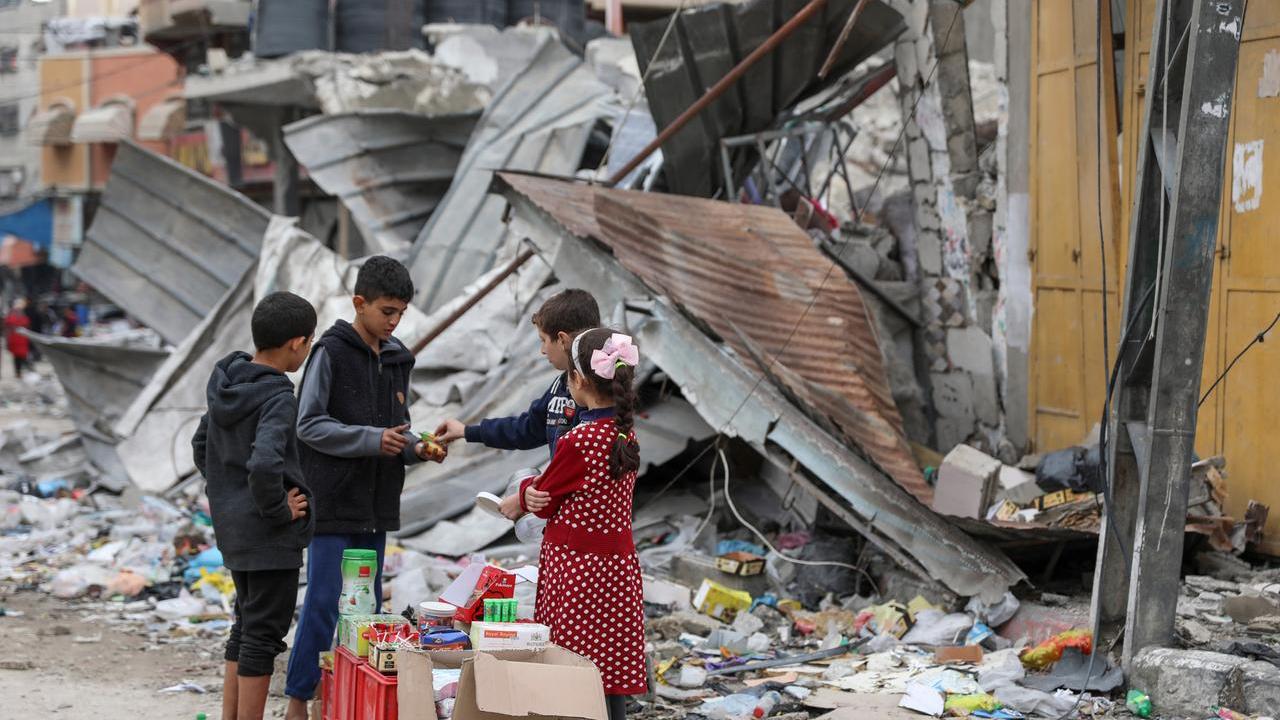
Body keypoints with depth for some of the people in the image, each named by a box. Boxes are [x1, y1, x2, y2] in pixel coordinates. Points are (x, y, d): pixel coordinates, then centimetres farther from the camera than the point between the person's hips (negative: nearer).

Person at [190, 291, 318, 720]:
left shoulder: (225, 386, 5)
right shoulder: (277, 399, -21)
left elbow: (201, 447, 16)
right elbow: (264, 464, -34)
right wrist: (279, 509, -19)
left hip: (232, 529, 9)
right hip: (270, 538, -9)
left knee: (246, 627, 19)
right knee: (264, 635, 0)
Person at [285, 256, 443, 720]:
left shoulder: (397, 360, 11)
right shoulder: (331, 352, -9)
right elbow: (309, 425, -13)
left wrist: (413, 448, -2)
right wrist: (372, 440, -21)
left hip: (377, 506, 7)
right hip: (334, 503, -7)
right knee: (323, 604, -5)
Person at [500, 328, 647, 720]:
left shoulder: (577, 442, -20)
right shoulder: (627, 434, 5)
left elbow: (545, 500, -5)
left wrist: (519, 501, 14)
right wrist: (533, 489, -1)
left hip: (574, 567, -7)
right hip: (618, 566, 7)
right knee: (612, 674, 11)